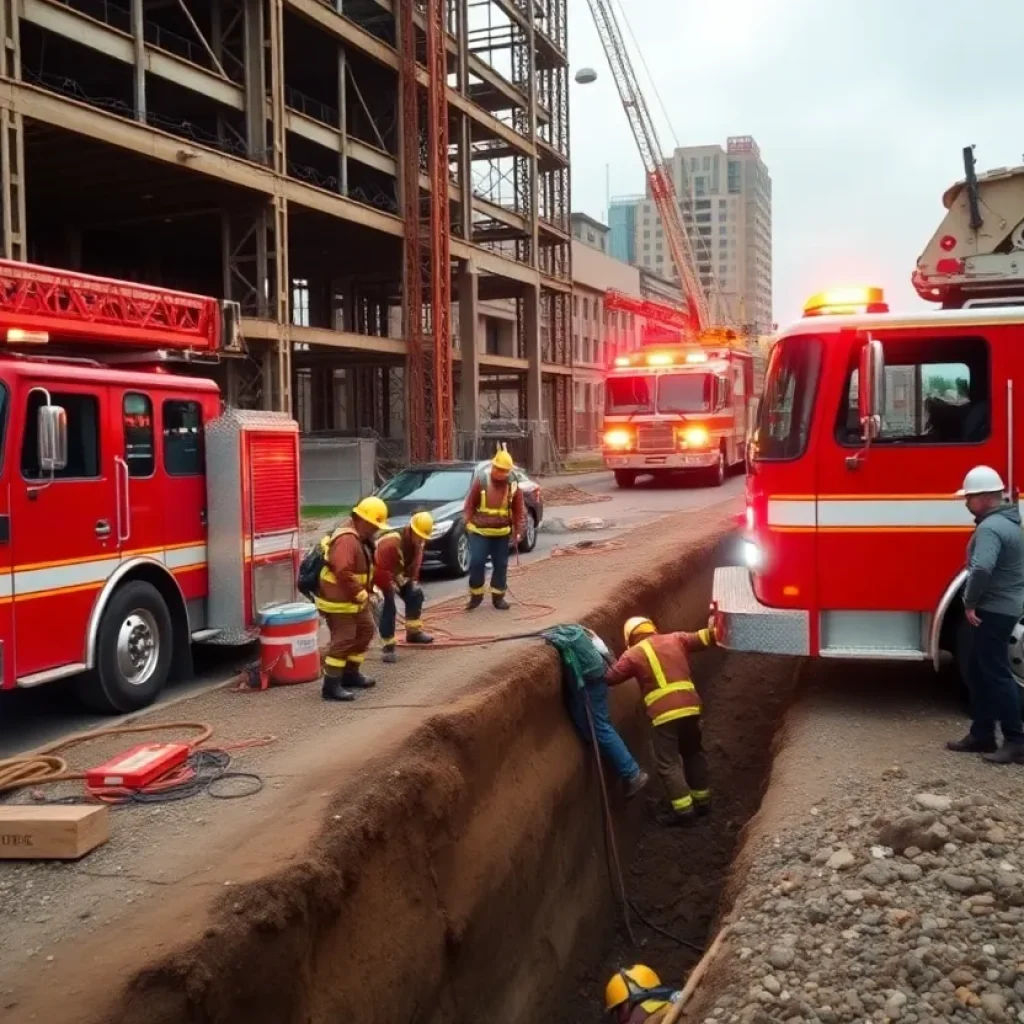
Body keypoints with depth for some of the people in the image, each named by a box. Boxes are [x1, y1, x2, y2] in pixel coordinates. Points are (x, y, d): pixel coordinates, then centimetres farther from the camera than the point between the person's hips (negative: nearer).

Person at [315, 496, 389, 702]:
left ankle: (350, 674, 30)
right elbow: (343, 573, -33)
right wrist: (361, 594, -24)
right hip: (339, 600, -11)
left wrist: (369, 590, 10)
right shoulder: (347, 540, -24)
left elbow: (365, 568, 22)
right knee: (343, 640, -9)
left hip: (354, 599, 11)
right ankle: (331, 686, -4)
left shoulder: (361, 538, 11)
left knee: (365, 631, 19)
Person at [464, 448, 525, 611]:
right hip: (480, 531, -2)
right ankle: (476, 595, 9)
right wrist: (468, 522, -6)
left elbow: (519, 509, 4)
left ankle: (498, 596, 19)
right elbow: (470, 504, -1)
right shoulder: (481, 480, -7)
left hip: (502, 532, 2)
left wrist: (519, 529, -3)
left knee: (500, 565, 7)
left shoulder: (513, 485, -1)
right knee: (476, 563, -6)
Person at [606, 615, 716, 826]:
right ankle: (702, 800, 31)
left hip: (664, 713, -5)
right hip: (690, 706, 5)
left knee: (668, 764, 2)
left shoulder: (633, 654, 4)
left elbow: (609, 677, 6)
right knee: (693, 753, 23)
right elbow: (703, 638, 17)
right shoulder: (676, 639, 14)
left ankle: (684, 810, -2)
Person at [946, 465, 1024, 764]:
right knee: (977, 670, 15)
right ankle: (982, 734, 21)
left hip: (993, 610, -10)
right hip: (999, 607, 10)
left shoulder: (990, 528, -21)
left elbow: (982, 569, -35)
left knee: (995, 673, -4)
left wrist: (970, 602, -22)